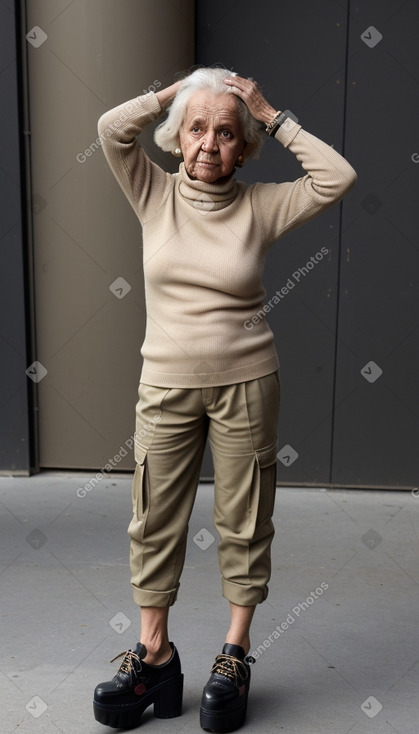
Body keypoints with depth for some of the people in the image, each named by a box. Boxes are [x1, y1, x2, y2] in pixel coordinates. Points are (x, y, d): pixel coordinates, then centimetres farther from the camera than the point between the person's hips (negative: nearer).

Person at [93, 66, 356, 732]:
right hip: (166, 384, 1)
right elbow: (112, 127, -9)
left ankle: (235, 656, 25)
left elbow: (338, 177, -9)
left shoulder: (261, 206, 0)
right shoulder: (156, 195, 3)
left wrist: (271, 116, -3)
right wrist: (180, 90, 1)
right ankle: (154, 653, 24)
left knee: (244, 522, 8)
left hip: (246, 384, -1)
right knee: (155, 521, 7)